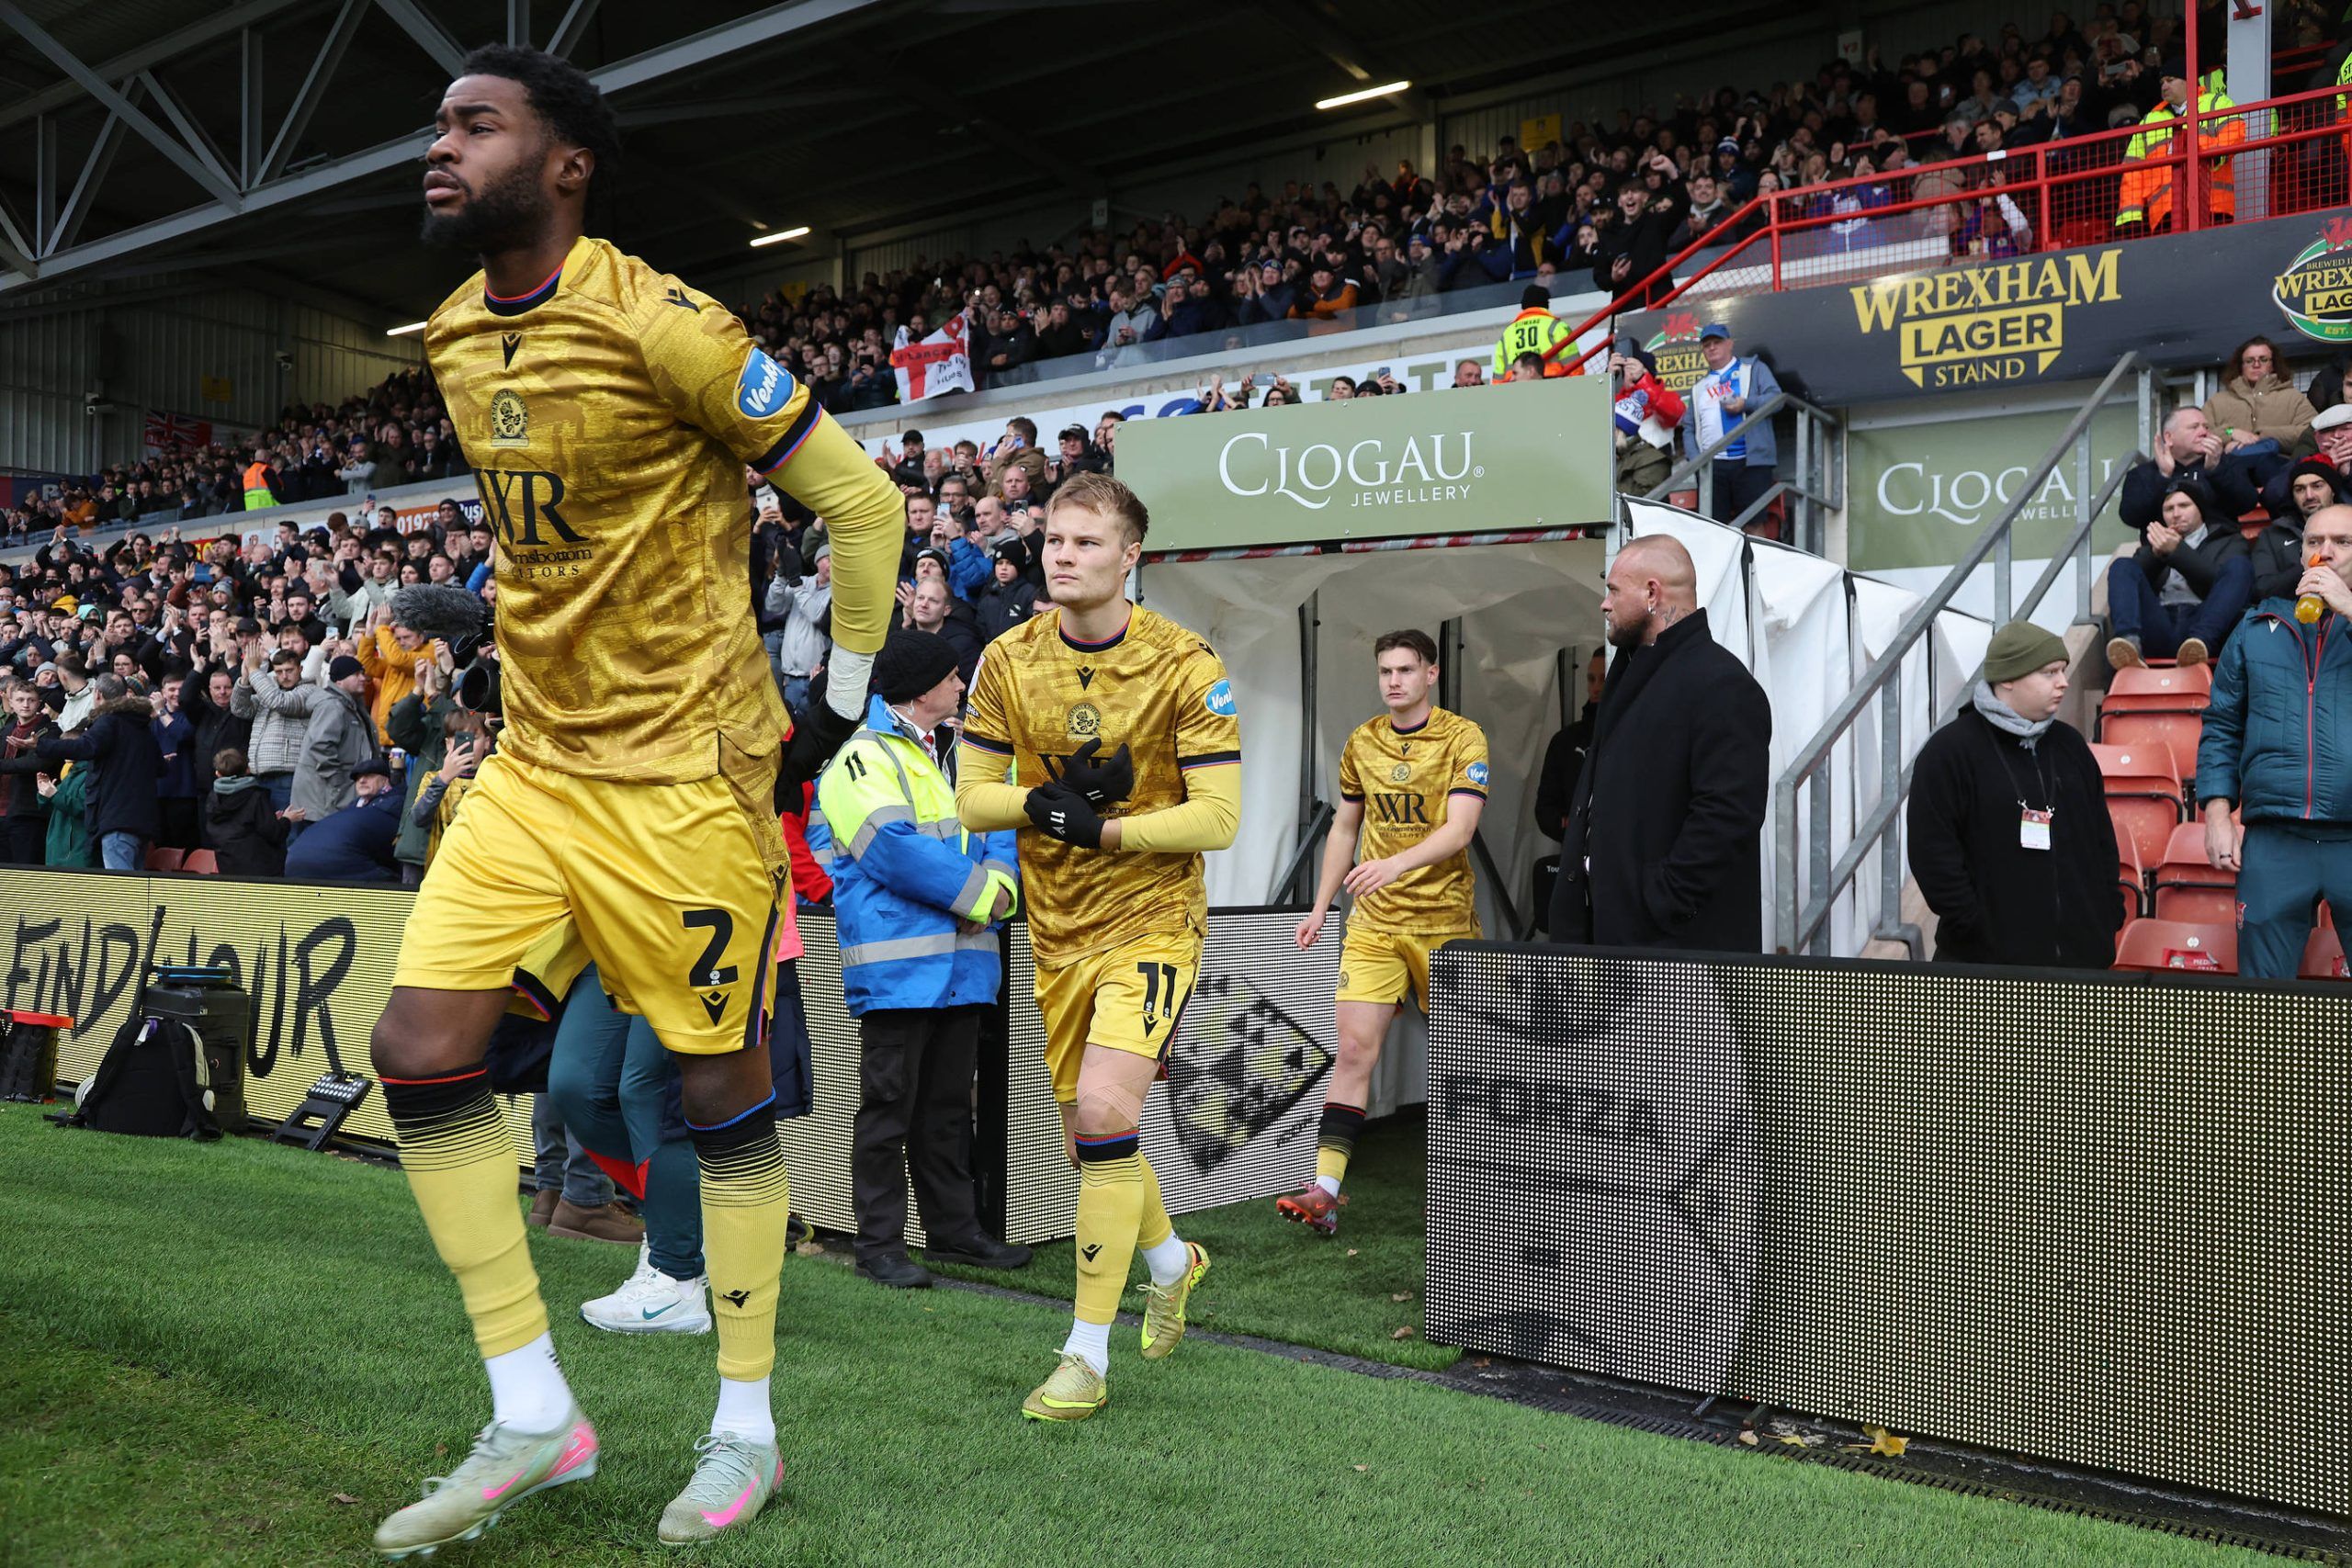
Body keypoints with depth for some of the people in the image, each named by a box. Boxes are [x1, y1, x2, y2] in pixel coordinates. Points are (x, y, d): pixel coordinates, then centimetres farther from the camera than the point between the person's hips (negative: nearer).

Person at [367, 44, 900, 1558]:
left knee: (723, 1088, 3)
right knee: (420, 1049, -1)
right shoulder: (454, 340, 10)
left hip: (684, 769, -7)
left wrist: (843, 696, -5)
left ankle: (747, 1432, 21)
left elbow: (860, 498, -10)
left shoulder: (659, 326, -15)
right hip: (535, 759, 8)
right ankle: (534, 1418, 13)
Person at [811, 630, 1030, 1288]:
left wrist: (1000, 881, -7)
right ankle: (880, 1243, 7)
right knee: (889, 1106, -1)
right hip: (897, 964, -8)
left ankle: (954, 1227, 24)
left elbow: (996, 826, 15)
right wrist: (981, 892, -13)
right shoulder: (863, 756, -6)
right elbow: (893, 849, -18)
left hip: (961, 962, 8)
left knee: (949, 1104, 15)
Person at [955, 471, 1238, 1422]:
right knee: (1086, 1130, 14)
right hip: (1057, 930, 5)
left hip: (1152, 919, -5)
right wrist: (1049, 799, -17)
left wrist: (1104, 826, -22)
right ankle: (1173, 1260, 44)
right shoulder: (1009, 660, 0)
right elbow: (971, 799, 1)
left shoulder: (1184, 666, -12)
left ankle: (1086, 1354, -5)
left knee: (1105, 1111, -20)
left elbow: (1218, 816, -13)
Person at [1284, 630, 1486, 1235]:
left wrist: (1397, 864, -35)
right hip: (1373, 922, 3)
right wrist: (1320, 906, 12)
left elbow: (1459, 828, -18)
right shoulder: (1361, 743, 8)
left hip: (1445, 920, -3)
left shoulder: (1463, 738, -6)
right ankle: (1325, 1190, -10)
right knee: (1354, 1051, -7)